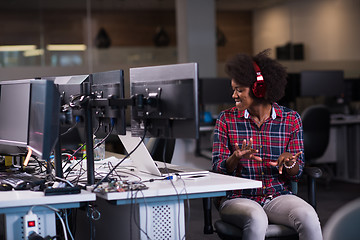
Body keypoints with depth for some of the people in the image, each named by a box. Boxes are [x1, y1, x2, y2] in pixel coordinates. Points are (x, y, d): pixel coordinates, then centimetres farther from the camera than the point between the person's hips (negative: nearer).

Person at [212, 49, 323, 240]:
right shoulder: (227, 119, 3)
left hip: (278, 196, 1)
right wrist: (236, 157, -23)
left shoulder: (291, 119, 4)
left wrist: (288, 162, -19)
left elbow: (296, 174, 4)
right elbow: (218, 170, -1)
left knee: (308, 217, -30)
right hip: (238, 198, -1)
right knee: (257, 219, -36)